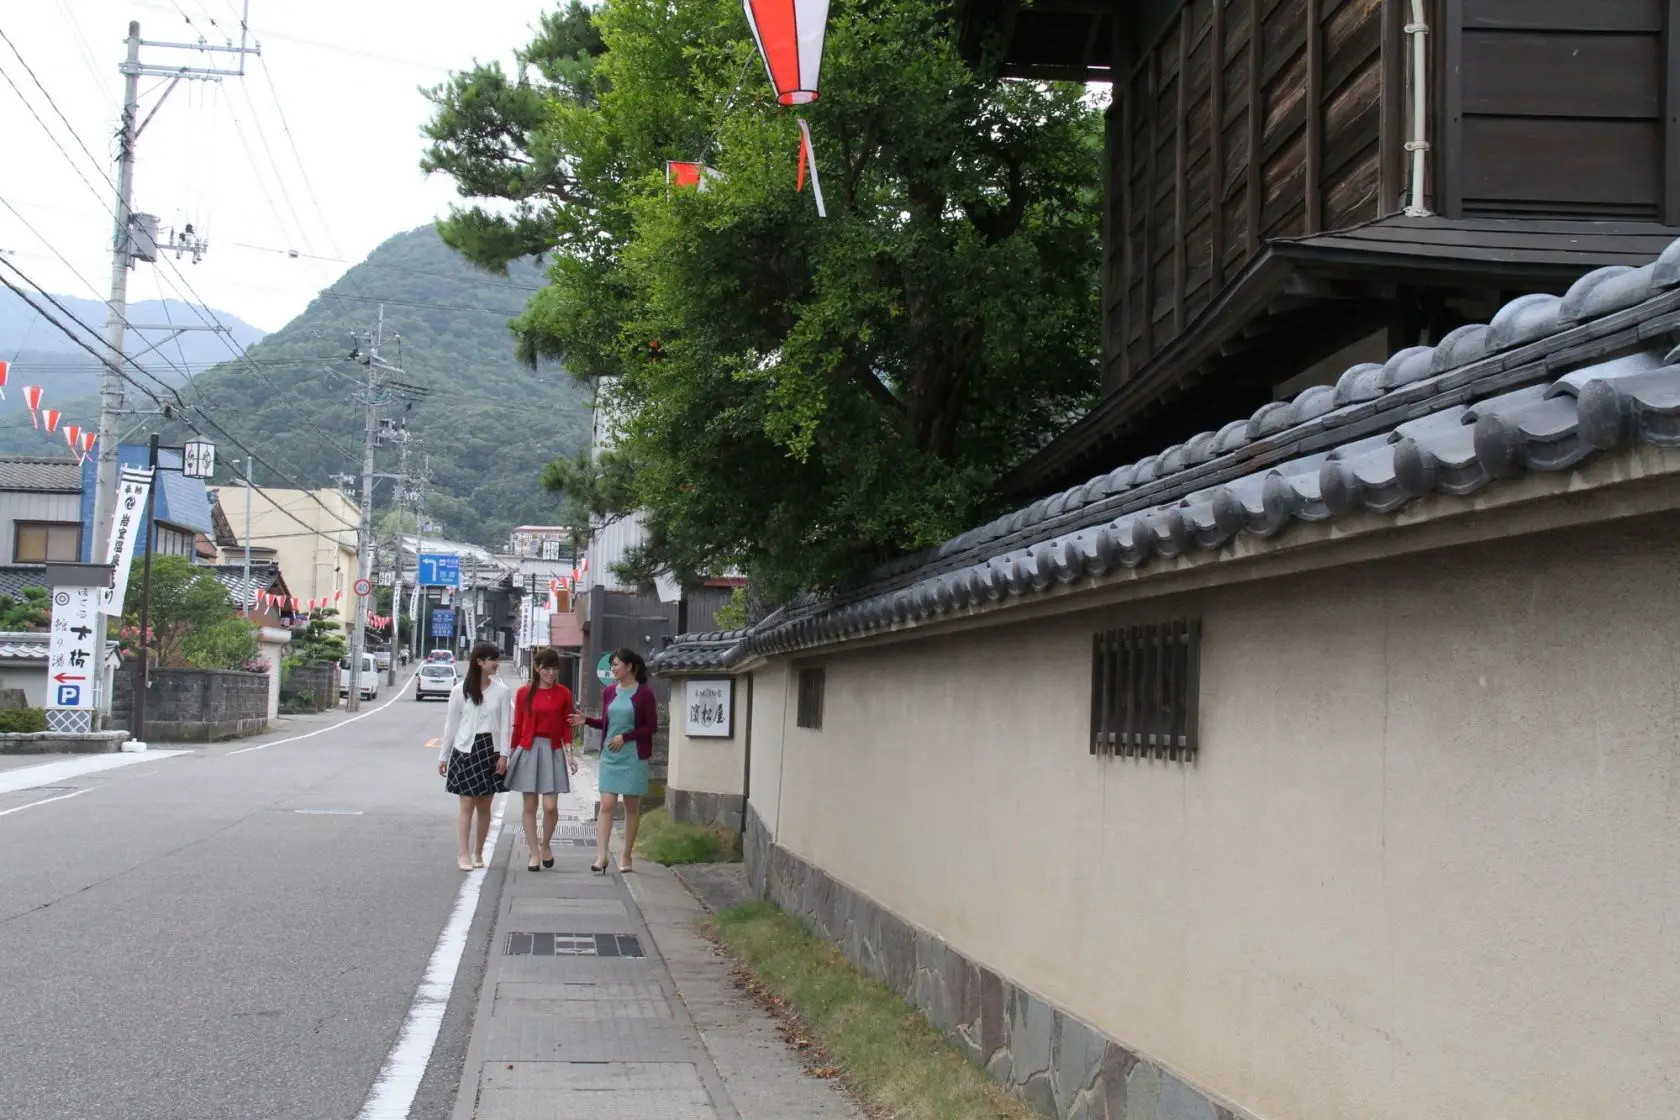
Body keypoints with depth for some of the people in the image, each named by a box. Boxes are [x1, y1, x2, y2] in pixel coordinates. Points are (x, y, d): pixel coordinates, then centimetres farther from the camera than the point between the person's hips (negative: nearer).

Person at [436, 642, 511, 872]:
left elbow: (505, 725, 1)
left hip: (490, 750, 2)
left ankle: (478, 853, 16)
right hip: (465, 750, -2)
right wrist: (443, 755, 5)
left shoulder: (501, 691, 1)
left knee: (484, 806, 7)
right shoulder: (460, 690, -1)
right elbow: (451, 724, 4)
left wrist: (503, 755, -7)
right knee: (467, 804, -6)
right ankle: (462, 854, -4)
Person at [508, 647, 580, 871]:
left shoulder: (563, 693, 2)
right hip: (528, 750, 0)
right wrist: (511, 753, 4)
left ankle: (546, 844, 19)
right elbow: (517, 725, 4)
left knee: (550, 806, -7)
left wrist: (569, 754, -3)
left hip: (553, 751, 0)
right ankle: (534, 853, 13)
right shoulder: (524, 692, 1)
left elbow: (566, 726, 4)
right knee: (530, 806, 3)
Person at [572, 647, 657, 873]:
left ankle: (626, 857, 13)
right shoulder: (609, 692, 7)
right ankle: (601, 857, -8)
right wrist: (587, 720, 1)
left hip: (633, 757, -3)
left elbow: (651, 726, -6)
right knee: (607, 805, -4)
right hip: (609, 756, 4)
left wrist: (625, 737, -13)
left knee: (632, 807, 5)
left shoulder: (644, 694, -7)